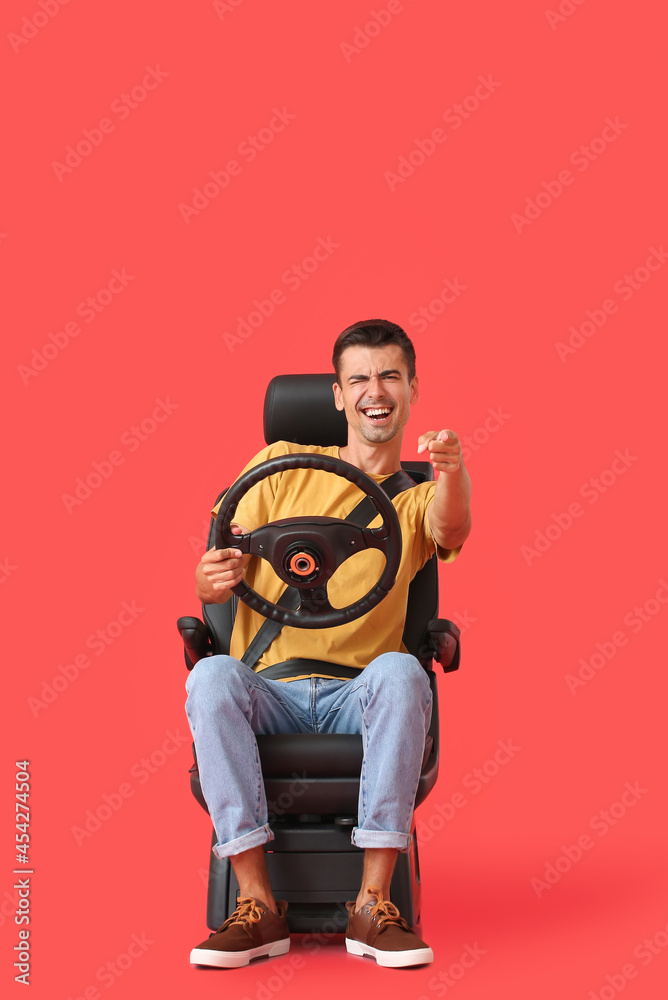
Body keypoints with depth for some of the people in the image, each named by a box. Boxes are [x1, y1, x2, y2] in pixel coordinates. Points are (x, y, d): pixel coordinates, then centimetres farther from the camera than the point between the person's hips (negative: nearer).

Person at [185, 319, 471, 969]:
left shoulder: (417, 497, 12)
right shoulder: (282, 467, 13)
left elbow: (450, 531, -15)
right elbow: (219, 584, 5)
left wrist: (452, 472, -39)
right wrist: (213, 578, -21)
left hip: (359, 696, 0)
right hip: (268, 690, 1)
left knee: (401, 671, -34)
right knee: (211, 675, -32)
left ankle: (372, 904, -30)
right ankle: (258, 905, -29)